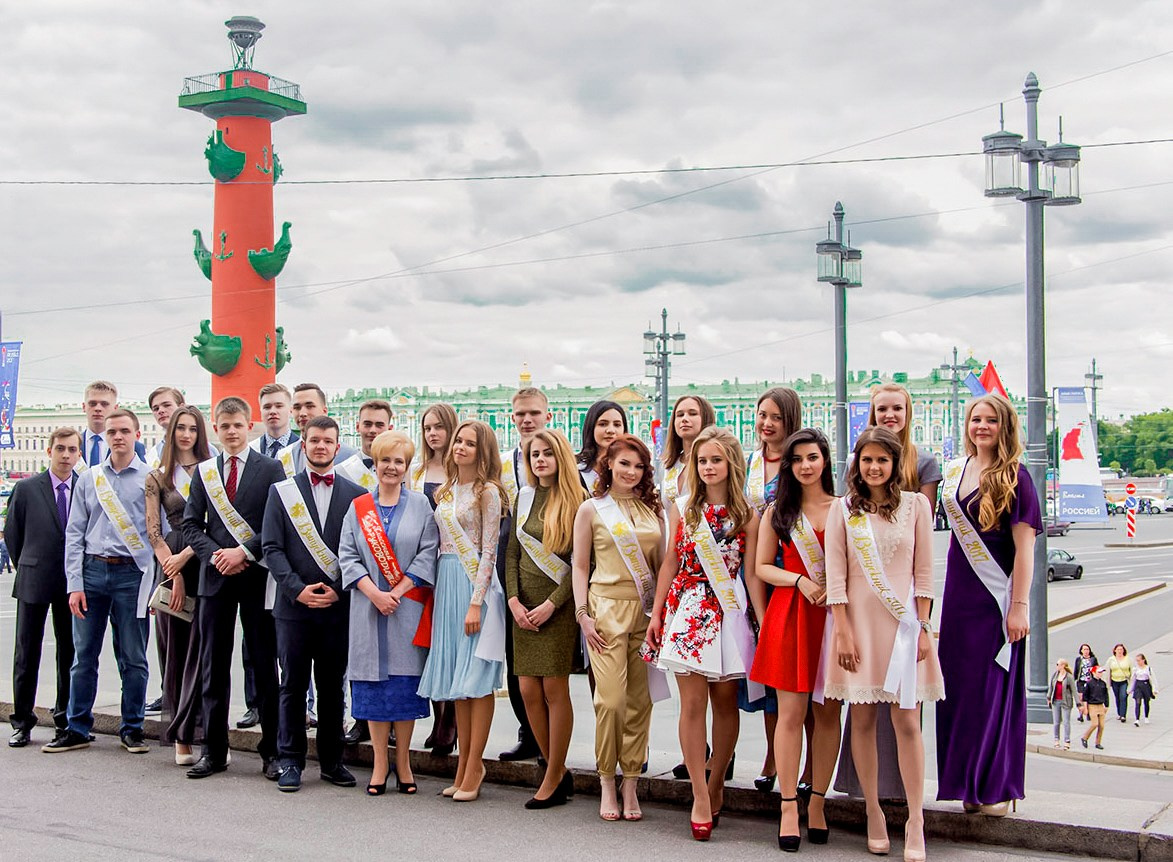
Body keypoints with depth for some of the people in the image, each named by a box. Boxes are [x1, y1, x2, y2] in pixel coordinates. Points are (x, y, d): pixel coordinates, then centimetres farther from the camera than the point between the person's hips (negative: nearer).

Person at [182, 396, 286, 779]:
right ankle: (214, 750, 15)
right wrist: (214, 555, -7)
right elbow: (191, 523, 9)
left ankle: (271, 751, 9)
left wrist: (244, 552, -13)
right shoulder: (203, 472, 12)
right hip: (216, 576, 3)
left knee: (265, 665, 2)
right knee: (213, 667, 6)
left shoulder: (271, 469, 2)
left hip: (257, 576, -3)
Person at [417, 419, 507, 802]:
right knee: (457, 680, 9)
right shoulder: (444, 492, 15)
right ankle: (465, 763, 15)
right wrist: (439, 592, 8)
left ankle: (473, 766, 0)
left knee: (476, 680, -4)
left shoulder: (487, 492, -6)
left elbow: (489, 552, -10)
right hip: (446, 583, 7)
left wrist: (476, 602, -15)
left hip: (475, 584, -7)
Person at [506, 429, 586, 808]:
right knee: (528, 690, 2)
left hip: (558, 604, -5)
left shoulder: (576, 500, -5)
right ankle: (558, 771, 17)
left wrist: (551, 604, -14)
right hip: (523, 606, 5)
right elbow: (512, 552, 11)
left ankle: (554, 777, 8)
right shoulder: (524, 497, 12)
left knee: (554, 687, -4)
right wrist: (513, 600, -1)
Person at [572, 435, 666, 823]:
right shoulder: (592, 509, 5)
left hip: (647, 609, 3)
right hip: (608, 606, -3)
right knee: (611, 699, -10)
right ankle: (607, 784, 5)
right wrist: (583, 614, -5)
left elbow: (662, 563, 16)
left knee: (640, 700, 2)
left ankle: (631, 785, 11)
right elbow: (580, 566, 4)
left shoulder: (652, 509, 13)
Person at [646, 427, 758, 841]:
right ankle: (701, 797, 0)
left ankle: (715, 784, 22)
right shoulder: (682, 509, 6)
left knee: (725, 702, 6)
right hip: (687, 609, 0)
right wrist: (656, 615, 6)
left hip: (729, 613, 0)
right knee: (693, 703, -4)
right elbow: (670, 563, 8)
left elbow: (751, 572, 3)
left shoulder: (746, 515, 3)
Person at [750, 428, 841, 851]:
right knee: (791, 711, -4)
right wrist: (801, 581, -8)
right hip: (789, 614, 0)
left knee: (828, 712, 3)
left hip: (834, 614, 1)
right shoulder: (778, 511, 8)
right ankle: (789, 806, 1)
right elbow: (762, 567, 7)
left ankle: (817, 803, 13)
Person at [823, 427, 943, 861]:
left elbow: (923, 572, 4)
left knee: (906, 721, -4)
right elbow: (835, 576, 1)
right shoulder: (844, 510, 4)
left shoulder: (916, 505, 5)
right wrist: (843, 631, -6)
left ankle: (916, 822, 1)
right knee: (863, 719, 4)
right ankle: (874, 813, 16)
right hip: (858, 619, 0)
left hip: (904, 621, 0)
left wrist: (923, 626, -2)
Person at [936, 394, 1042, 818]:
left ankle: (998, 786, 10)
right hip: (959, 593, 6)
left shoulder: (1014, 476, -8)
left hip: (996, 597, -6)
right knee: (959, 687, 7)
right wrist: (947, 590, 14)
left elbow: (1025, 546, -12)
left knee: (994, 687, -1)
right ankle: (970, 782, 17)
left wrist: (1019, 606, -17)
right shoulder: (955, 470, 10)